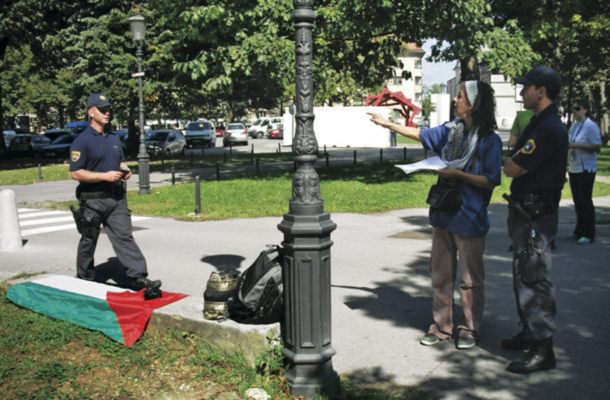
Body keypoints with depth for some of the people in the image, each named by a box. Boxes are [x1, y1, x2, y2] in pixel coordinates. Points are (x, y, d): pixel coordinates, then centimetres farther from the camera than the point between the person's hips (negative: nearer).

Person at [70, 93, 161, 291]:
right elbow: (76, 173, -14)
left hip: (116, 197, 5)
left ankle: (138, 276, -6)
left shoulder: (114, 139, 14)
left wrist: (124, 171, 3)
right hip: (93, 199, -5)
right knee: (89, 241, 10)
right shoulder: (82, 141, -9)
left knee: (124, 237, -2)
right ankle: (84, 279, 26)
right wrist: (105, 176, -20)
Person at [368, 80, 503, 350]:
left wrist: (458, 174, -20)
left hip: (470, 219, -6)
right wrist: (386, 123, 23)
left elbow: (491, 181, -14)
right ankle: (441, 326, 26)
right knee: (441, 275, 13)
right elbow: (419, 134, 19)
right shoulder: (451, 130, 6)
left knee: (470, 279, 5)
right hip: (444, 214, 7)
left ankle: (470, 329, 21)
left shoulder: (489, 140, -12)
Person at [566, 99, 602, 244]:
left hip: (586, 169, -9)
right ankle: (579, 232, 22)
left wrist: (576, 145, -23)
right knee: (578, 201, 13)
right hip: (574, 169, 9)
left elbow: (597, 146, -19)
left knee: (585, 201, -6)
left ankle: (589, 234, 0)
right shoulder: (574, 125, 15)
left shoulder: (591, 126, -12)